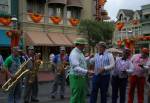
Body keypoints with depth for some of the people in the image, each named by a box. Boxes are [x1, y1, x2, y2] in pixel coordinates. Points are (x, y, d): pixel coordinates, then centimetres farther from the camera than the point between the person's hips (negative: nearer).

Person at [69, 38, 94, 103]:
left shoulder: (80, 53, 11)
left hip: (82, 77, 10)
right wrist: (87, 72, -35)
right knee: (75, 97, -2)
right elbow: (76, 68, -30)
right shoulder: (74, 54, -20)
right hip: (76, 78, -10)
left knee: (82, 97, 17)